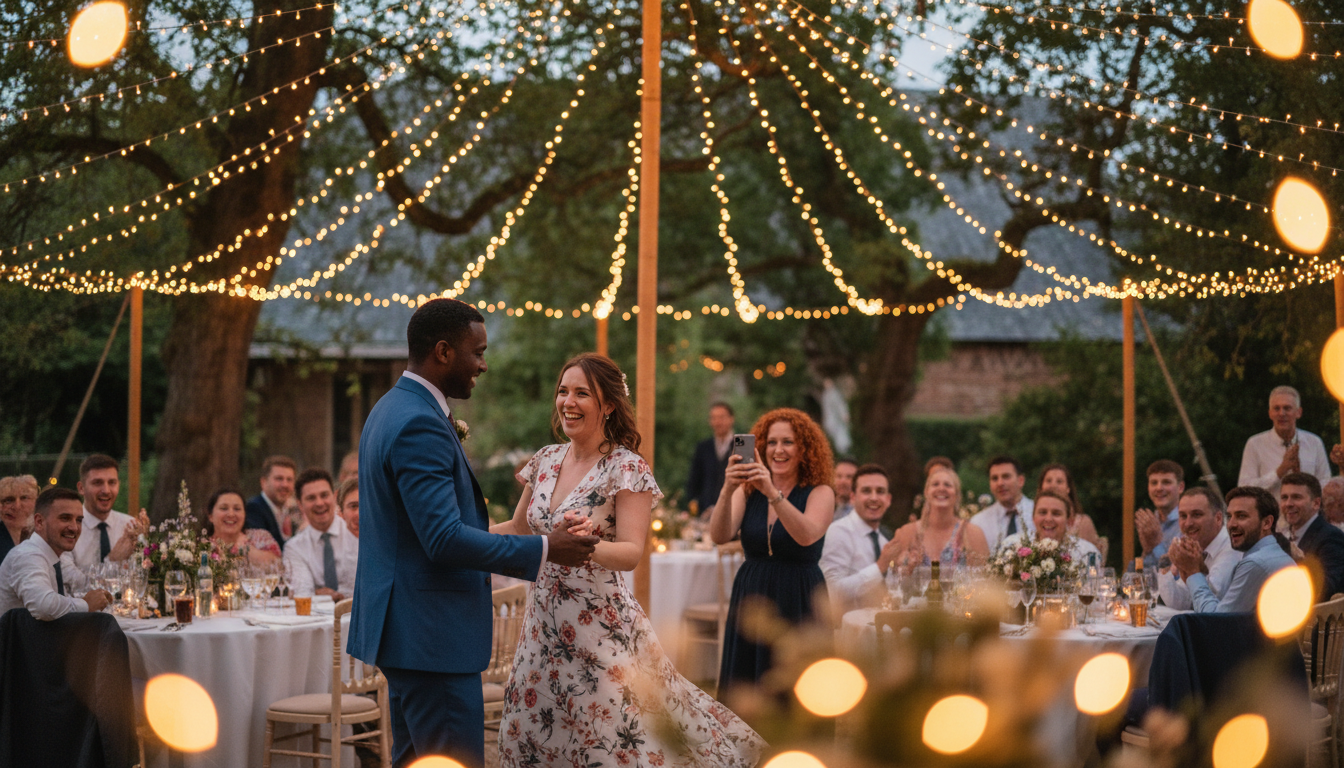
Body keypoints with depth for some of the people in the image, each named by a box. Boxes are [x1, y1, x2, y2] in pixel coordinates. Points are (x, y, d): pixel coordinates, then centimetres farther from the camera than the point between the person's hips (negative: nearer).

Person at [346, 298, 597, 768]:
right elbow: (445, 539, -24)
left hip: (401, 622, 11)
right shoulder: (420, 424, -19)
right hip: (431, 633, -11)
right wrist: (544, 549, -17)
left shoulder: (392, 410, 15)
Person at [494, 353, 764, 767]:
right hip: (545, 621, 6)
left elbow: (631, 553, -19)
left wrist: (587, 546, -37)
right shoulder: (546, 460, 7)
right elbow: (519, 529, 20)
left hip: (601, 624, -6)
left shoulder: (626, 468, -11)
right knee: (532, 735, 11)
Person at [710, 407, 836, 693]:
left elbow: (807, 536, -24)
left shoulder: (820, 493, -3)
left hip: (798, 605, -3)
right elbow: (720, 536, -12)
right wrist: (727, 491, -28)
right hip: (751, 601, 3)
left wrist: (773, 493, -35)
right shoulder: (748, 492, 4)